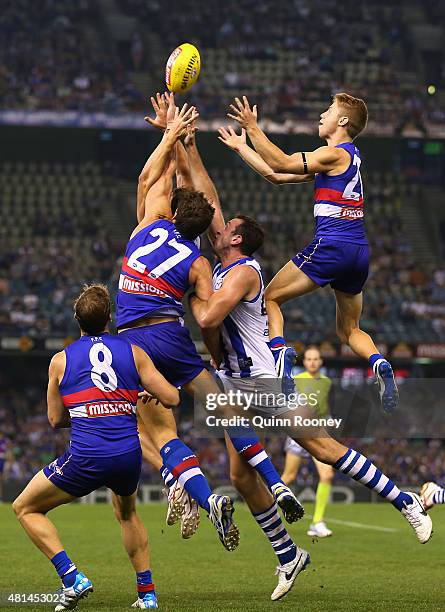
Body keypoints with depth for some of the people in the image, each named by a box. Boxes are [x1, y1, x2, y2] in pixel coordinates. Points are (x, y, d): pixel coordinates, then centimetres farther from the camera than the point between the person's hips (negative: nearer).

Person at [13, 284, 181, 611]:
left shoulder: (60, 360, 6)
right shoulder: (134, 353, 7)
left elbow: (55, 419, 14)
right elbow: (172, 398, 6)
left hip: (86, 458, -3)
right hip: (129, 455, 3)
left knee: (25, 508, 15)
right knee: (127, 512, 34)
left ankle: (72, 578, 0)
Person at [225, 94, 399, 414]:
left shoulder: (336, 154, -6)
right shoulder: (348, 157, 21)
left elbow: (281, 163, -14)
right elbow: (279, 175, 23)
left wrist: (252, 127, -8)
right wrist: (241, 147, 27)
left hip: (332, 245, -9)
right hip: (359, 252, 9)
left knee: (271, 298, 6)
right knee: (349, 330, 17)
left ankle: (280, 351, -17)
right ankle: (380, 364, -10)